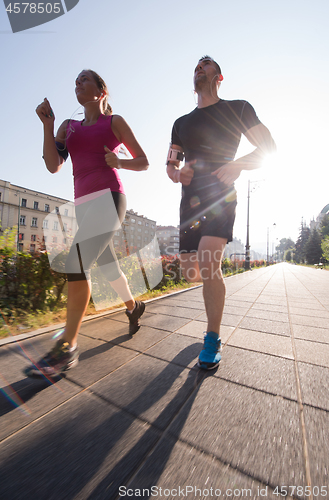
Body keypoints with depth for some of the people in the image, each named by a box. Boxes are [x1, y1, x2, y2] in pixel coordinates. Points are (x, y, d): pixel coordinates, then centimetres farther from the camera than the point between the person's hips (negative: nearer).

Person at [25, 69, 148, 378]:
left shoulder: (114, 122, 12)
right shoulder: (68, 126, 24)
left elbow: (143, 162, 9)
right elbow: (53, 166, 10)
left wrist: (118, 162, -7)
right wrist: (47, 124, 4)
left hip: (108, 197, -6)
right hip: (83, 202, 6)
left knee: (76, 264, -19)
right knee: (108, 267, 10)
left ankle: (67, 348, -8)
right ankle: (133, 306, 35)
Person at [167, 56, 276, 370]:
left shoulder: (237, 109, 10)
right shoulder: (182, 123, 21)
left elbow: (267, 147, 6)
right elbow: (170, 164, 17)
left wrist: (238, 165, -14)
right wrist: (177, 173, -7)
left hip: (221, 196, -4)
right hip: (190, 200, 5)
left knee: (208, 263, -25)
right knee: (190, 272, 0)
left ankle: (213, 339, -5)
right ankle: (214, 277, 35)